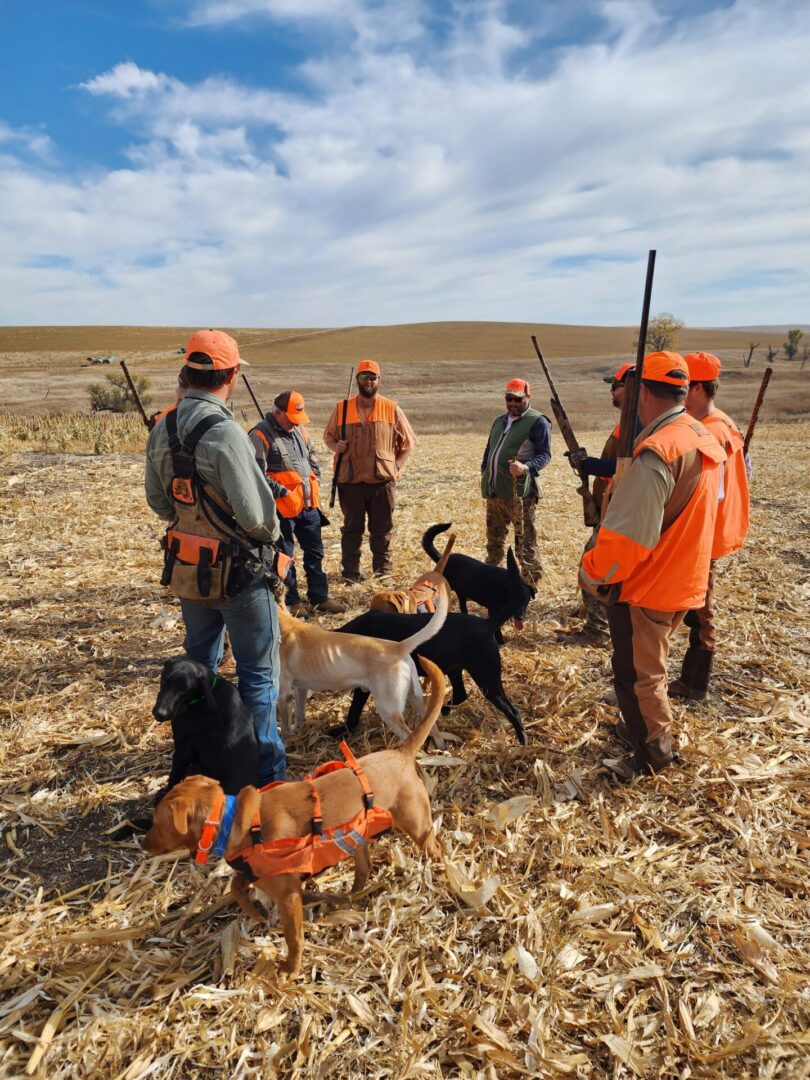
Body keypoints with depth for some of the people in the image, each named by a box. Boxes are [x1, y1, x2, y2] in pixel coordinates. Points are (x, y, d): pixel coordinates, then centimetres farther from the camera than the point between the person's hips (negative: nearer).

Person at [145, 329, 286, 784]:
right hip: (239, 571, -7)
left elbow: (158, 501, 11)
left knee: (199, 665, 22)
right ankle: (265, 772, 19)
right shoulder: (225, 432, -24)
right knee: (258, 673, 8)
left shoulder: (162, 429, 0)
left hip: (187, 568, 7)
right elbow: (256, 515, -23)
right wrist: (271, 534, -3)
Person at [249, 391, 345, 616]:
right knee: (285, 556, 5)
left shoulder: (298, 429, 12)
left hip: (309, 504, 8)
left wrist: (315, 482, 11)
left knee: (315, 553, 14)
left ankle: (320, 597, 25)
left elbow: (312, 457, 24)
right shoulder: (260, 435, -13)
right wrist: (283, 493, -17)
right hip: (283, 507, -8)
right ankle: (292, 601, 17)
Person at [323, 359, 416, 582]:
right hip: (350, 480, 0)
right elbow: (328, 435, 16)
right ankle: (350, 572, 18)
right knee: (352, 528, 8)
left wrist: (396, 465, 1)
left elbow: (408, 441, 11)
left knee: (382, 529, 7)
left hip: (382, 480, 0)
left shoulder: (392, 409, 4)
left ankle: (383, 571, 20)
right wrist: (336, 446, -6)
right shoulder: (341, 409, 5)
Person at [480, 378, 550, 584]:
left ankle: (530, 585, 8)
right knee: (494, 540, 17)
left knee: (525, 543, -3)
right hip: (494, 492, 7)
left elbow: (544, 454, -11)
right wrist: (485, 473, 17)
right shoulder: (499, 421, 20)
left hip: (519, 493, -7)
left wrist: (526, 467, -28)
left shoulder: (537, 422, -4)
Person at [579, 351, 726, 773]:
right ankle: (644, 730, 41)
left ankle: (653, 751, 24)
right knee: (650, 665, 25)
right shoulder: (704, 439, 3)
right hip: (684, 580, 9)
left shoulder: (656, 452, -26)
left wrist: (592, 572, -11)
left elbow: (628, 534, -25)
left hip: (645, 585, -9)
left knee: (638, 674, 9)